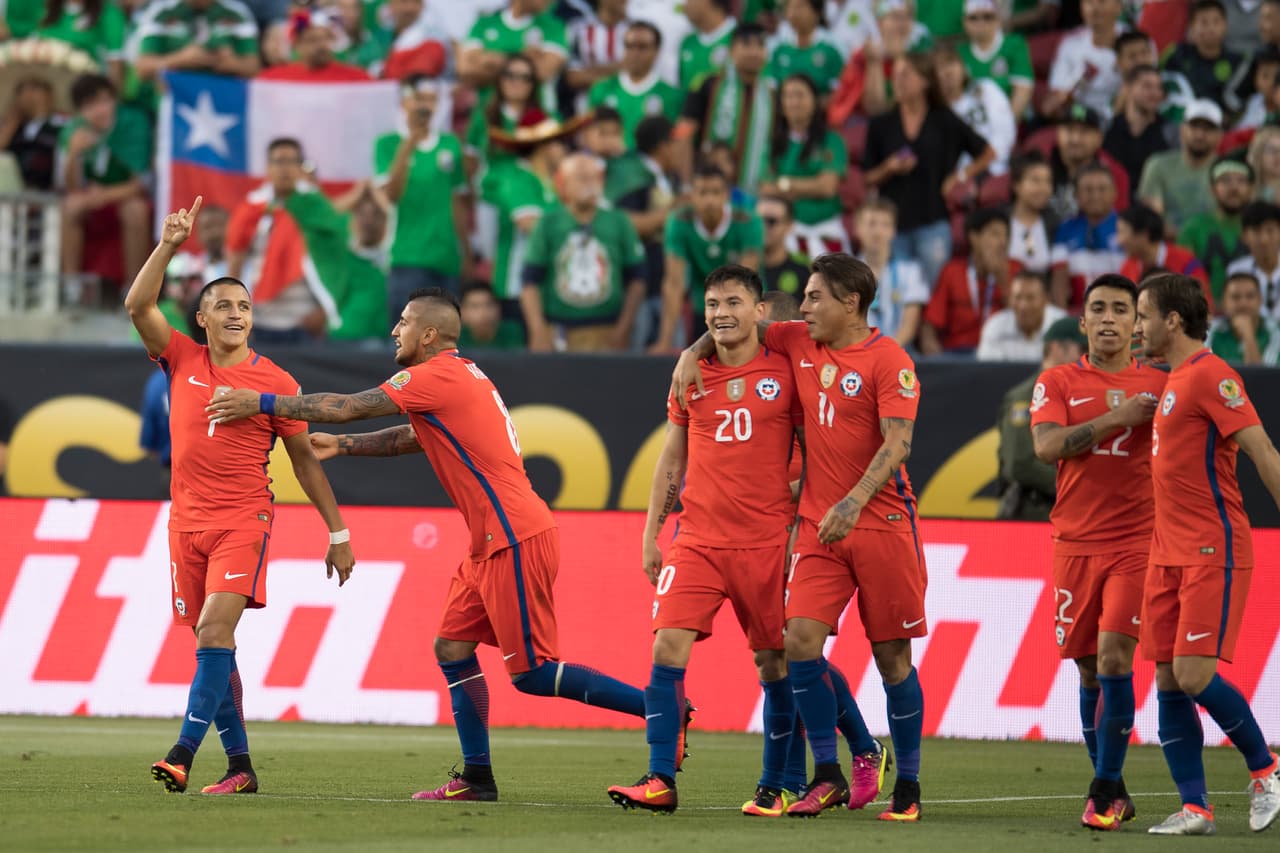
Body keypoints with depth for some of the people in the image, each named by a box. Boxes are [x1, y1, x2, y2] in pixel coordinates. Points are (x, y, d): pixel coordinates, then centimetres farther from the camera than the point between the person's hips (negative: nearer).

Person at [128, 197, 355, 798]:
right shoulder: (182, 359, 7)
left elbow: (304, 458, 5)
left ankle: (184, 754, -29)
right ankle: (239, 766, 10)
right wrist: (169, 245, -13)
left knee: (215, 629, -20)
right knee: (212, 642, 5)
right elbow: (138, 305, -4)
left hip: (243, 520, -4)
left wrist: (338, 533, 5)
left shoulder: (274, 382, 0)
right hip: (187, 519, 4)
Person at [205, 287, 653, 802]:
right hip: (494, 542, 10)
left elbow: (348, 408, -9)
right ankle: (476, 779, 10)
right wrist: (340, 446, 27)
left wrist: (262, 403, 0)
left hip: (517, 538, -10)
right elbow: (415, 437, 30)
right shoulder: (461, 375, 17)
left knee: (531, 673, -8)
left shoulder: (436, 376, -12)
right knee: (452, 648, 9)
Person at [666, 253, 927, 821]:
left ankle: (907, 787, 11)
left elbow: (897, 443, -17)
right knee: (801, 641, -10)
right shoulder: (799, 343, 10)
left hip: (882, 522, -5)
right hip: (819, 525, 5)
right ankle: (827, 776, 0)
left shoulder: (889, 361, -9)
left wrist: (854, 502, -29)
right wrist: (693, 352, 8)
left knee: (892, 657, 0)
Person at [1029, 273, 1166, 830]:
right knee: (1089, 671, 6)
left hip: (1137, 541, -2)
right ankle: (1113, 793, 17)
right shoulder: (1058, 383, 6)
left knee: (1113, 656, -15)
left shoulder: (1157, 384, 6)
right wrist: (1118, 418, -14)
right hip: (1076, 543, 2)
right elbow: (1047, 446, -10)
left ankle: (1105, 793, -10)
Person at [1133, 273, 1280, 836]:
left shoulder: (1210, 375, -12)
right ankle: (1194, 809, 5)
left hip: (1212, 553, -9)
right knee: (1169, 682, 3)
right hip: (1168, 553, 9)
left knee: (1194, 675, -14)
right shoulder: (1172, 382, 16)